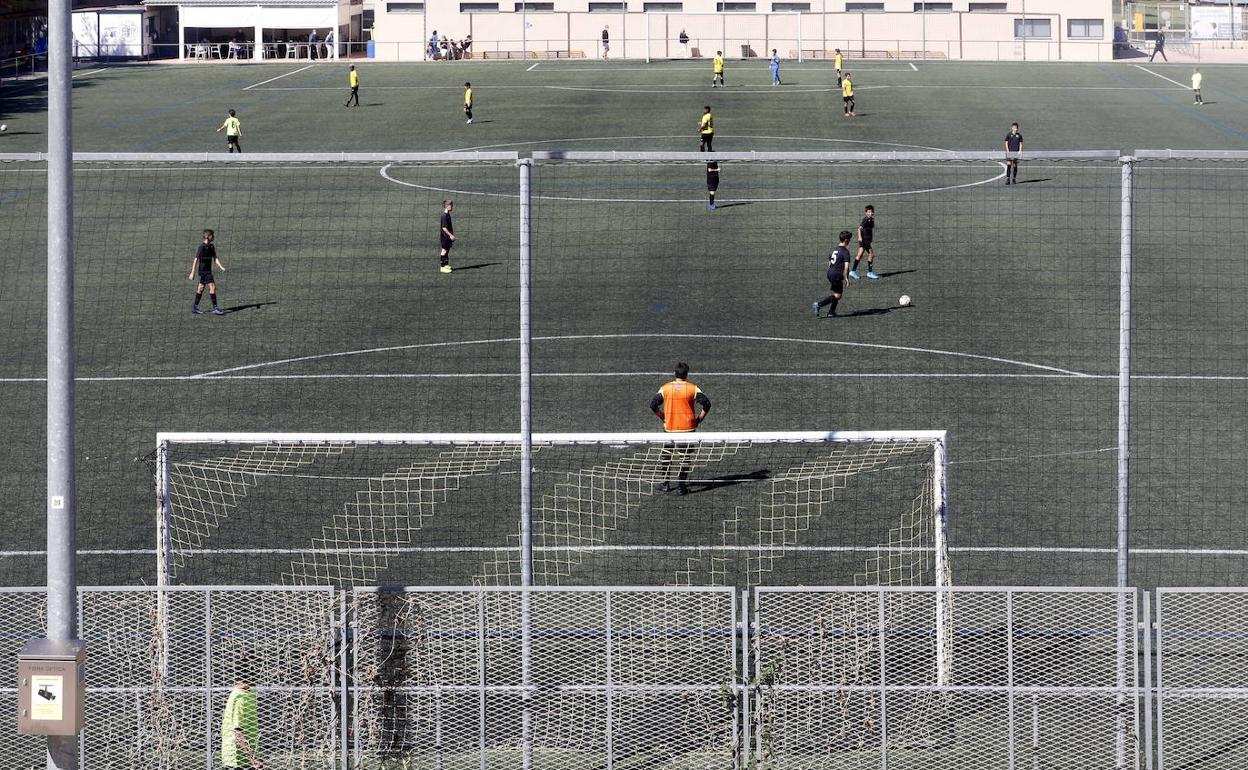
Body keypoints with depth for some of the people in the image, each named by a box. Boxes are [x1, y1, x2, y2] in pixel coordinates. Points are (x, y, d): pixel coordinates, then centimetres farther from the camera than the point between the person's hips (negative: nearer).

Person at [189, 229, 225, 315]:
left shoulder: (212, 246, 9)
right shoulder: (202, 247, -17)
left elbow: (215, 258, 12)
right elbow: (196, 260, -17)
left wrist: (221, 267, -3)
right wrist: (192, 273, -18)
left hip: (208, 271, 9)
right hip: (204, 271, -9)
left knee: (201, 288, 13)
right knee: (212, 287, -13)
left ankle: (195, 307, 21)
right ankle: (215, 308, -13)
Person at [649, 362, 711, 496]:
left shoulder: (665, 388, -2)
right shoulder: (692, 388, -6)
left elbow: (653, 405, -3)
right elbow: (706, 404, -11)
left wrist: (663, 417, 9)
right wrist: (699, 419, 0)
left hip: (670, 428, 1)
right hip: (688, 428, -1)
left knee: (667, 455, 17)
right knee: (685, 456, 7)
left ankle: (666, 483, 21)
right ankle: (682, 486, 4)